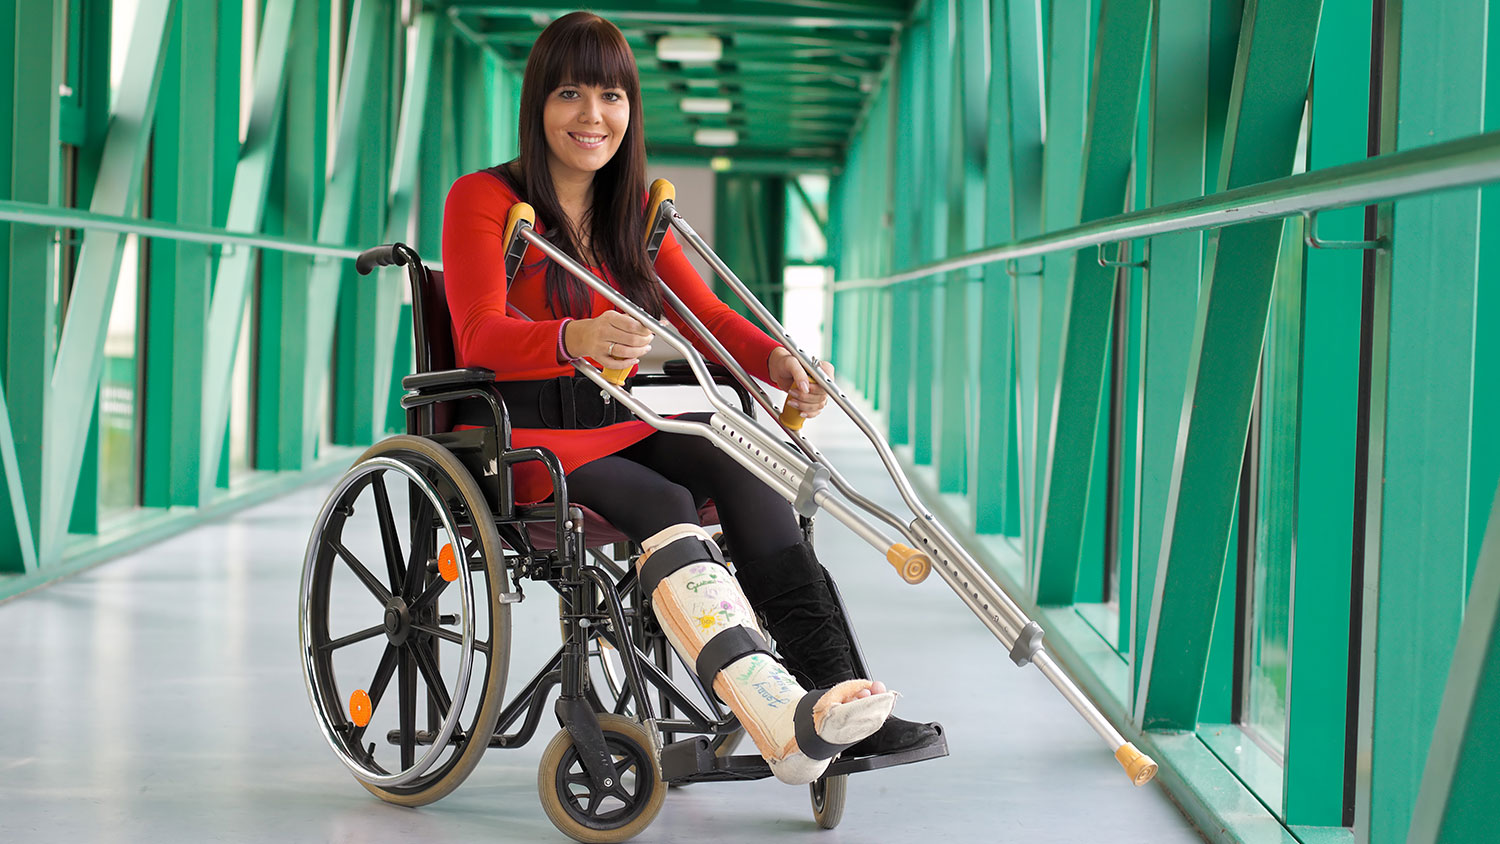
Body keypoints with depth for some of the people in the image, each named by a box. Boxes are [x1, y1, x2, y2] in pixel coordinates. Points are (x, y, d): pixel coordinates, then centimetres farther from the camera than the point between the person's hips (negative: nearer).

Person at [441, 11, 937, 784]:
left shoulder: (633, 213, 16)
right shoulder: (483, 199, -4)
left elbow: (704, 314, 9)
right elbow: (481, 336, -18)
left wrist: (776, 361, -14)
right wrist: (576, 339, -40)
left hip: (616, 426, 6)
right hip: (518, 437, -5)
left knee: (739, 469, -25)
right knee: (662, 506, -33)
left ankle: (834, 692, -35)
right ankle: (779, 719, -49)